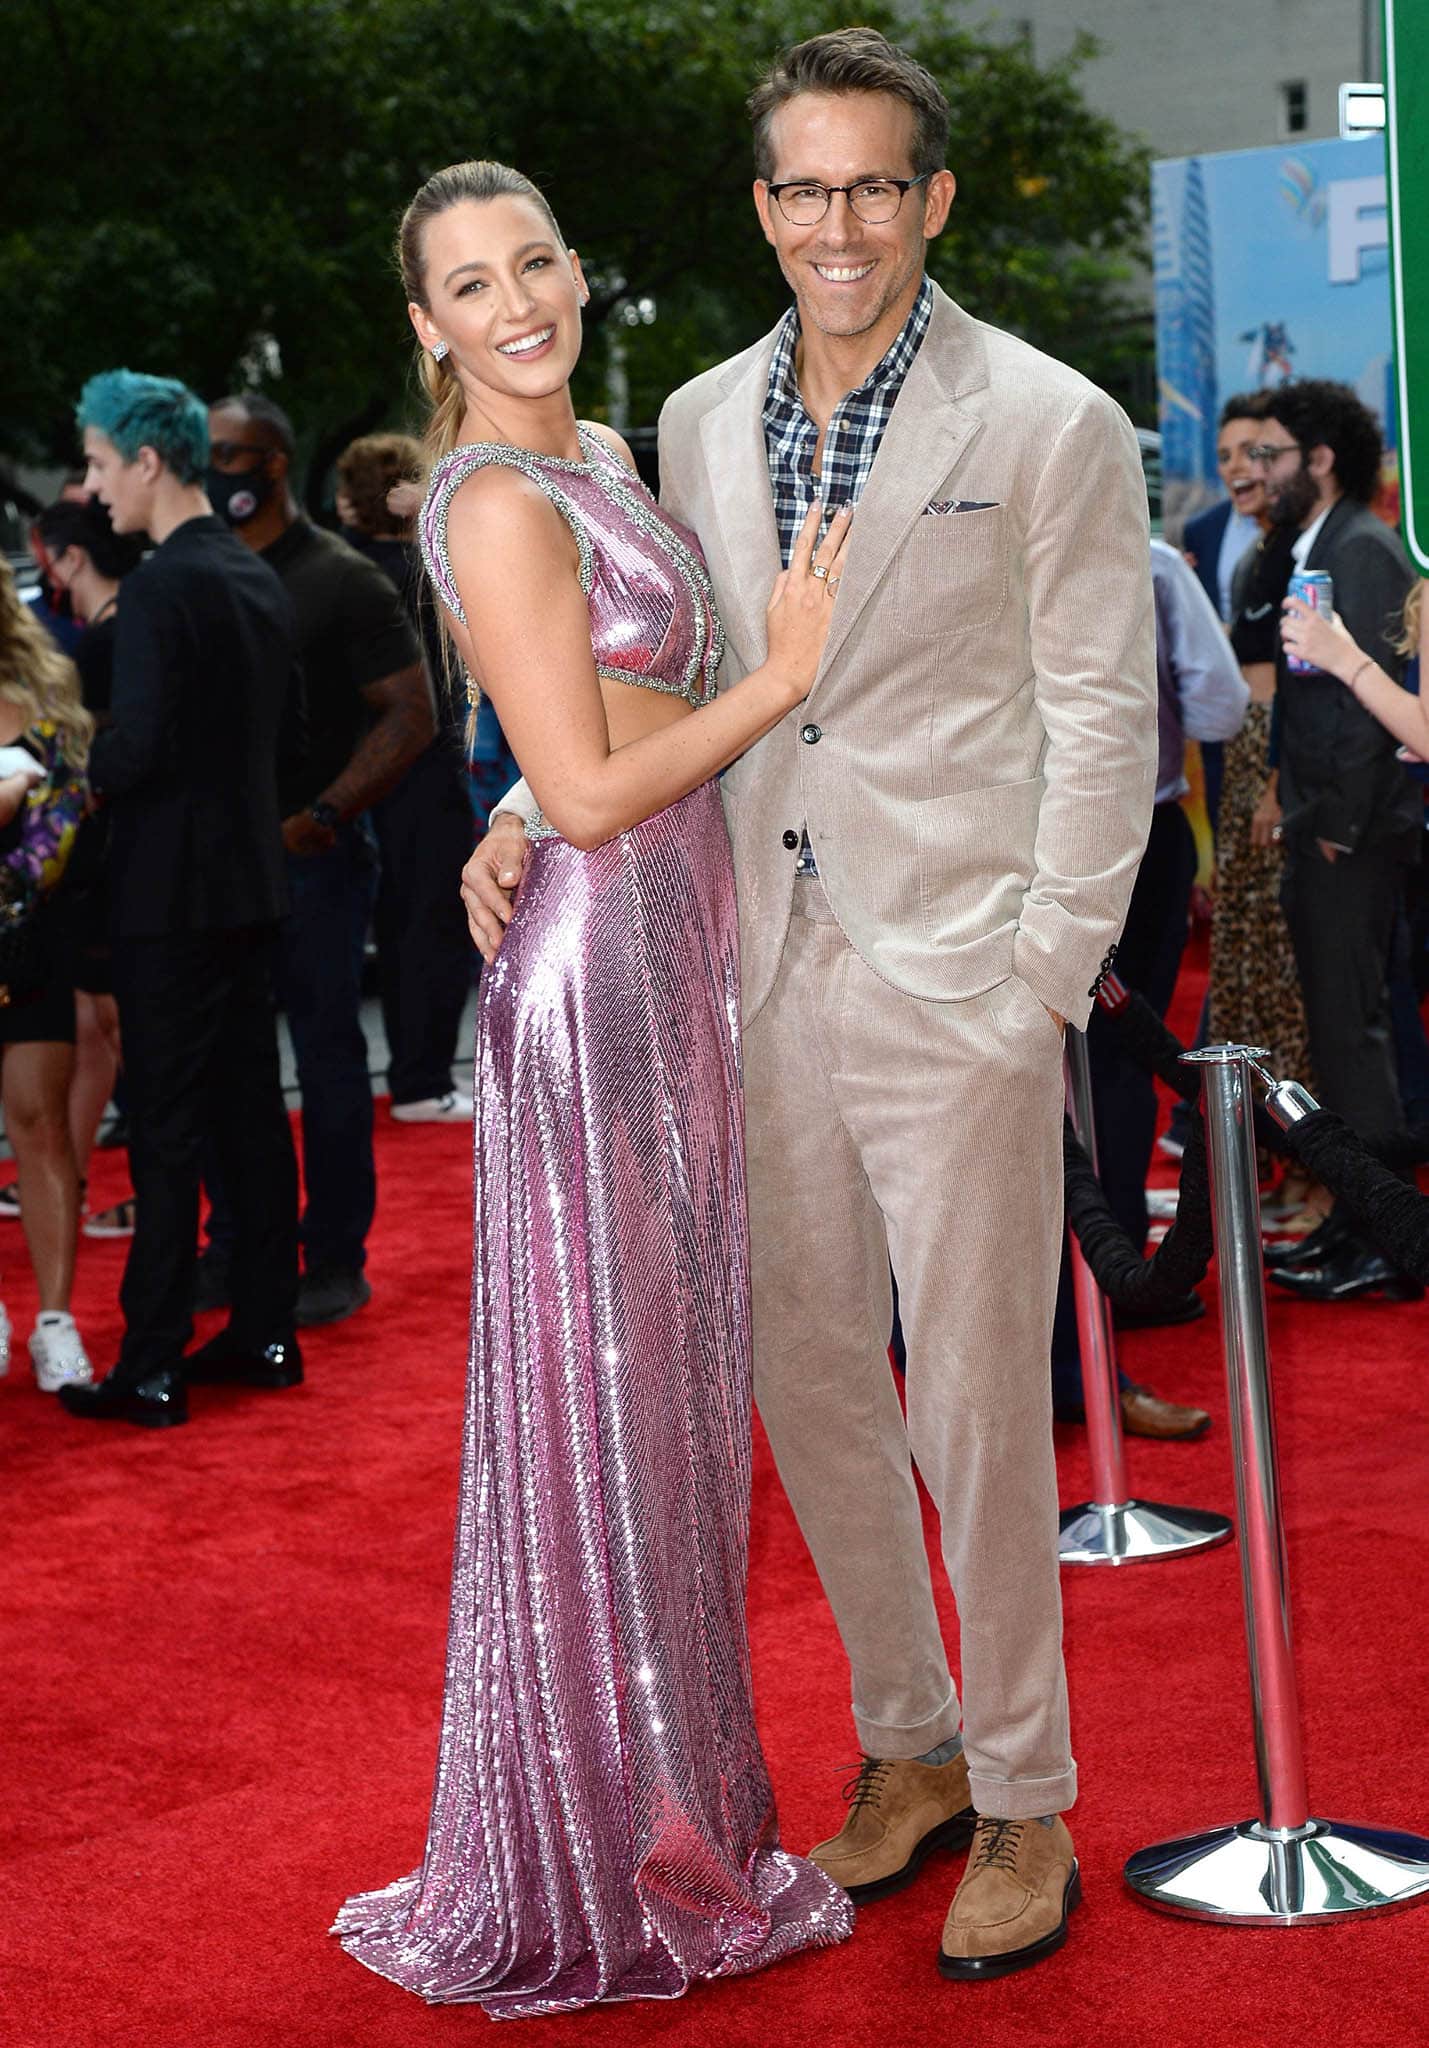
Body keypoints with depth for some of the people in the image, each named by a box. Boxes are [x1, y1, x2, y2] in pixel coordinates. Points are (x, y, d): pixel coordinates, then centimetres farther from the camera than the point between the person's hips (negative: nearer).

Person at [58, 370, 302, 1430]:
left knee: (167, 1132, -3)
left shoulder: (161, 590, -18)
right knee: (254, 1109, 13)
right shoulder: (262, 580, 9)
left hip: (173, 894, -8)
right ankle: (267, 1331, 21)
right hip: (254, 882, 8)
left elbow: (137, 750, -22)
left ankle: (155, 1369, 1)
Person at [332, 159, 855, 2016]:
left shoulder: (607, 455, 13)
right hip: (597, 968, -9)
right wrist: (785, 675, -11)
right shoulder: (497, 505, -15)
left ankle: (669, 1787, 28)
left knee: (674, 1375, 15)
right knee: (596, 1397, -1)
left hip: (679, 955, 9)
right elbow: (589, 792, -18)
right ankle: (589, 1876, 11)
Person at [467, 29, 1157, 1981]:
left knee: (979, 1410, 1)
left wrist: (1046, 987, -11)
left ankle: (1024, 1806, 18)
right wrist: (538, 809, 0)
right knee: (807, 1382, 13)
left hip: (955, 991, -5)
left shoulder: (1051, 425, -5)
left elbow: (1102, 719, -5)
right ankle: (908, 1749, 31)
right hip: (763, 977, 5)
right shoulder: (700, 423, 10)